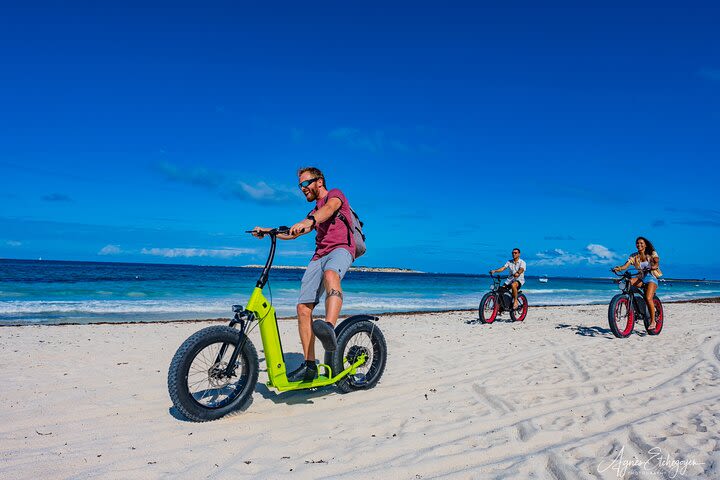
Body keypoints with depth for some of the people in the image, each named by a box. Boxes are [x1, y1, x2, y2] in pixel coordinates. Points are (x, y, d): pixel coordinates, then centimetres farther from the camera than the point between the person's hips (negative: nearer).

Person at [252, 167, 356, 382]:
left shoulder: (335, 194, 11)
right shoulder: (314, 213, 35)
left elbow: (329, 208, -14)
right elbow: (292, 233, 34)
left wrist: (308, 221, -34)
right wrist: (267, 231, 18)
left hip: (341, 249, -7)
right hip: (319, 256, 7)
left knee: (330, 275, -42)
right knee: (303, 308, -9)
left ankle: (329, 328, -65)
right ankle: (309, 366, -7)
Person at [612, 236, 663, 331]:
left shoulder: (652, 254, -2)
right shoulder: (634, 256, 4)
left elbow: (657, 263, -20)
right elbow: (626, 265, -10)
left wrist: (652, 267, -43)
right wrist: (618, 268, -32)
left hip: (651, 278, -4)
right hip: (640, 278, 4)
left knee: (648, 298, -25)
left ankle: (653, 321, -10)